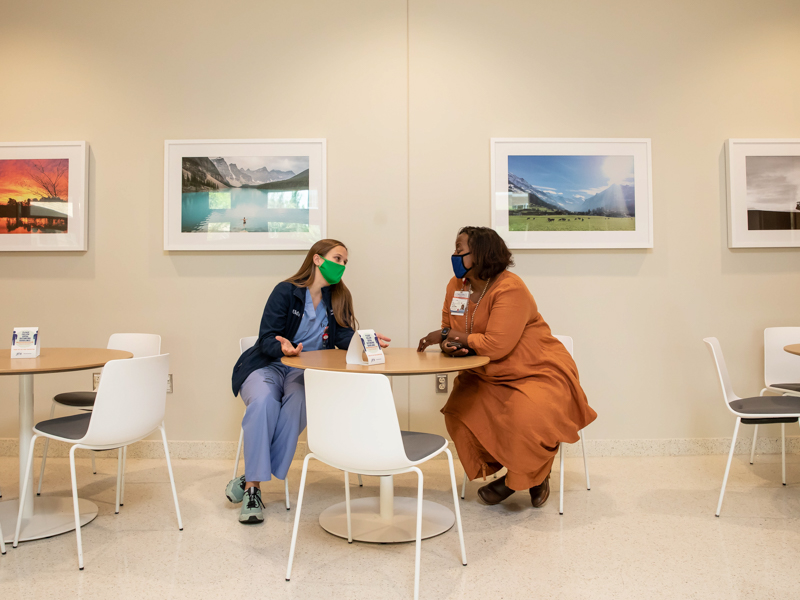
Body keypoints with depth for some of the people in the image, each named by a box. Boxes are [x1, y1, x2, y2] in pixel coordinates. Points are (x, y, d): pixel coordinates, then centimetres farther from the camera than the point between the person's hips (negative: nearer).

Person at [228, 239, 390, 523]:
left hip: (305, 372, 3)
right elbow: (267, 339, -11)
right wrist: (284, 349, -34)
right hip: (267, 365, -2)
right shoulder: (286, 291, -5)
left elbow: (346, 338, -3)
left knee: (299, 402, -32)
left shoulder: (338, 297, 9)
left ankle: (249, 480, -25)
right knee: (263, 400, -35)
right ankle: (253, 492, -27)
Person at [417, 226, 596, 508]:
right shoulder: (456, 286, 0)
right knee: (460, 410, -12)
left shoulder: (510, 288, -23)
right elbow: (447, 333, 5)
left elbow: (496, 345, -31)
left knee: (528, 419, -30)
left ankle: (536, 477, 7)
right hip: (489, 377, 8)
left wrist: (448, 334, -22)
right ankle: (509, 474, 10)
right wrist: (449, 345, -22)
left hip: (539, 373, -7)